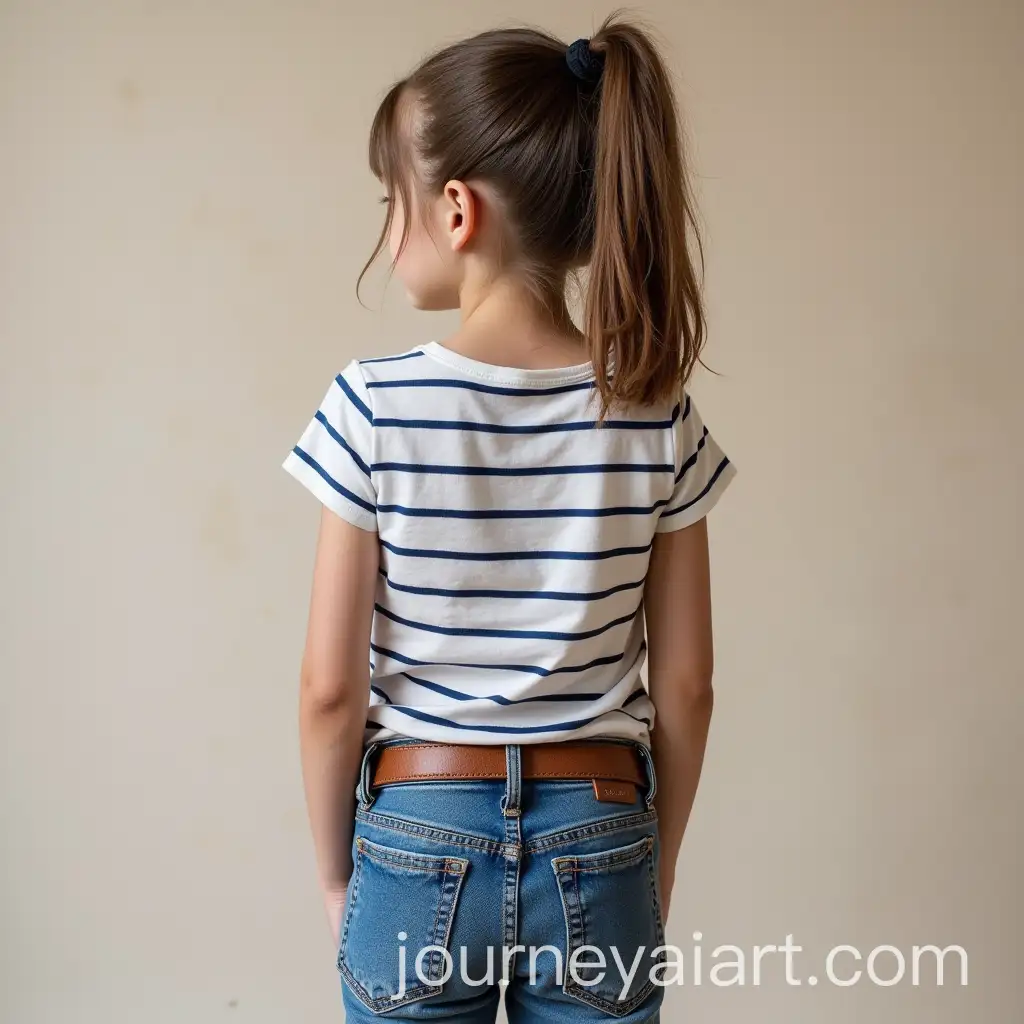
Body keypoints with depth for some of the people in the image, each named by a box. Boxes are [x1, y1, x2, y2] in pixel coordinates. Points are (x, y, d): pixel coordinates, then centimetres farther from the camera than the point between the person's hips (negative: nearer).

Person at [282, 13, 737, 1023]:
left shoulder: (376, 407, -14)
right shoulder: (657, 417, -8)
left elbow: (330, 688, -10)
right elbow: (683, 687, -3)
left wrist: (336, 873, 4)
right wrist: (654, 873, 10)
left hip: (418, 841, -1)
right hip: (596, 848, 2)